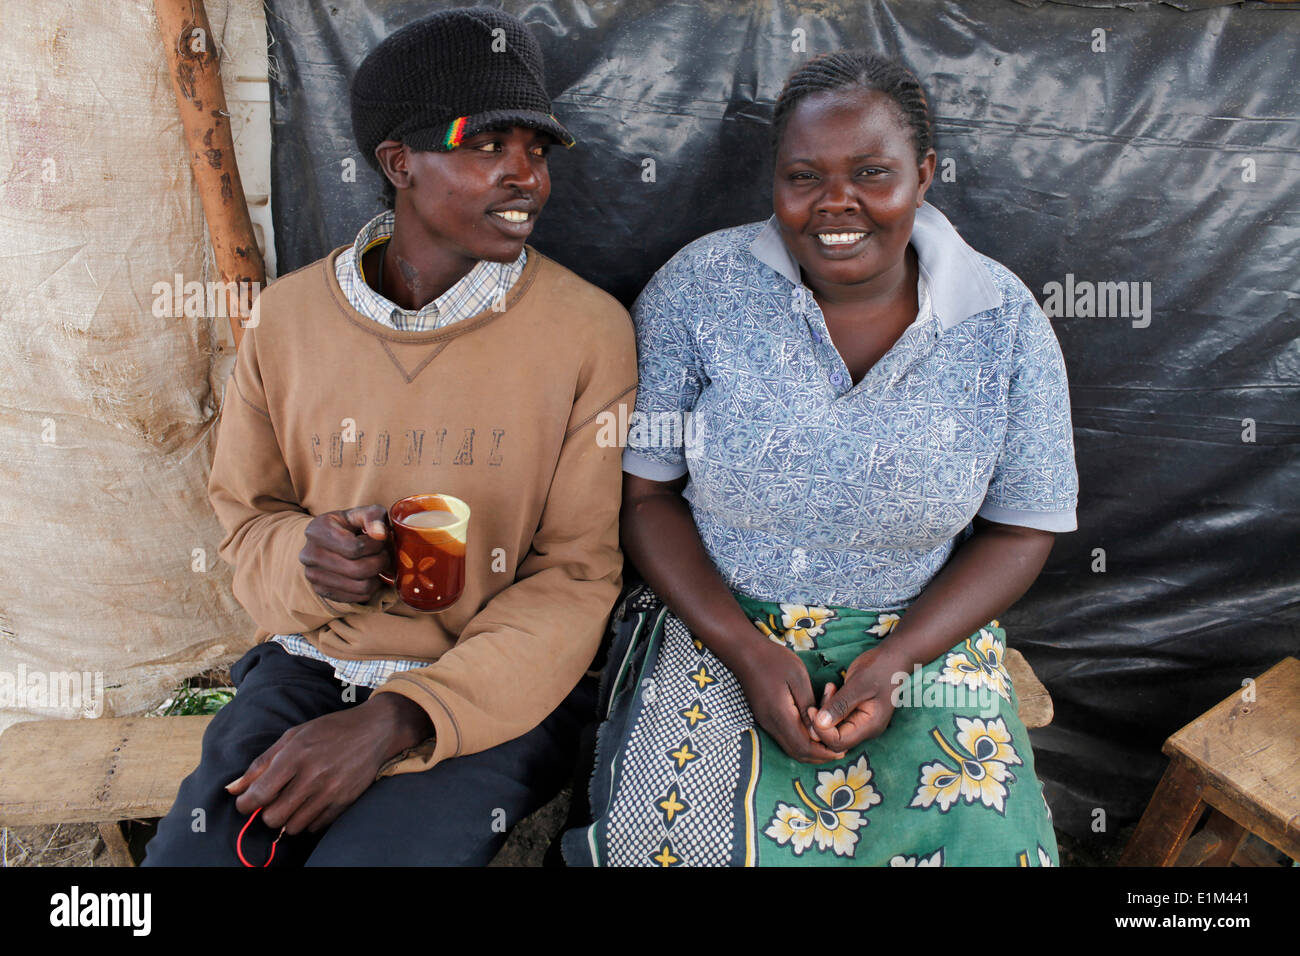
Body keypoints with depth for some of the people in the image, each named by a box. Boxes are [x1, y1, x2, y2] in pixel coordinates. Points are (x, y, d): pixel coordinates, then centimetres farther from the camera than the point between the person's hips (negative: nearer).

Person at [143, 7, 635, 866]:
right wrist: (302, 560, -15)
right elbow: (246, 518, 11)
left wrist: (397, 720, -20)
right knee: (189, 851, -16)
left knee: (367, 852, -25)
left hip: (498, 689, -2)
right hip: (310, 664, 3)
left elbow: (577, 576, -10)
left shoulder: (590, 331, -9)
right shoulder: (289, 317, 1)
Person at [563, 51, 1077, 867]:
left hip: (922, 635, 2)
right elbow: (643, 490, -4)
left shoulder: (1006, 321, -4)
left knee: (983, 843, -18)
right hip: (715, 619, -1)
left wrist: (895, 660, -12)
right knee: (683, 829, -23)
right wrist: (747, 650, -15)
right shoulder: (699, 288, -6)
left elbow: (1021, 530, 2)